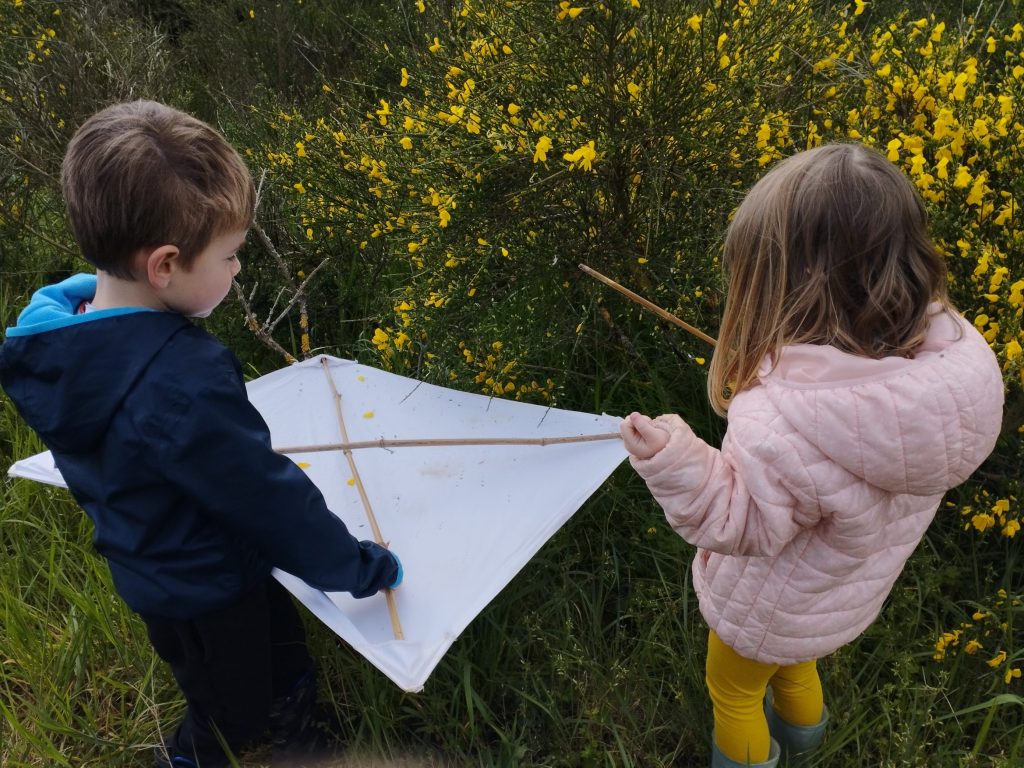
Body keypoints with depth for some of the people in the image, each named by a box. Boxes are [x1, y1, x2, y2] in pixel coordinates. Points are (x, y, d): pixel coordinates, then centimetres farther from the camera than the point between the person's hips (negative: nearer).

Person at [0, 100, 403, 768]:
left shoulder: (56, 333, -10)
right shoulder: (185, 382, -38)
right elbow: (272, 501, -27)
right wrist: (366, 568, -11)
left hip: (147, 571, 8)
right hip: (209, 599, -8)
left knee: (287, 680, 26)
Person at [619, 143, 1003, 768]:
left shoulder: (781, 425, -46)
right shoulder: (960, 356, -26)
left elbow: (741, 525, -30)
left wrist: (675, 464, -44)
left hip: (771, 610, -6)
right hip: (853, 596, 7)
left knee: (733, 690, 29)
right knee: (792, 662, 39)